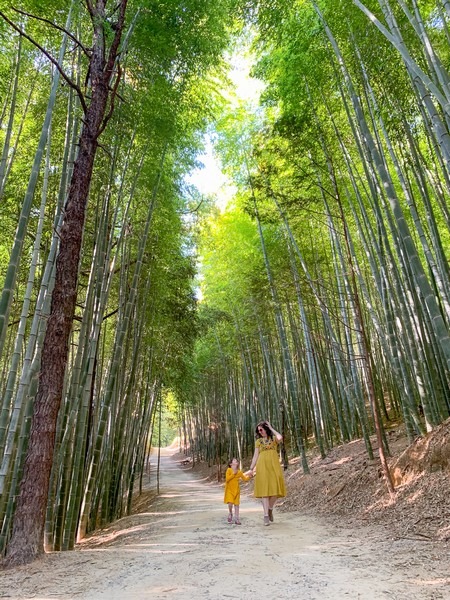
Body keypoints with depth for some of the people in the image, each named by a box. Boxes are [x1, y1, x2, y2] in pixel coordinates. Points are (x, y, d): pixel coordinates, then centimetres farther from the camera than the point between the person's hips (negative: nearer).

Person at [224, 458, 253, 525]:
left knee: (236, 504, 4)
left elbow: (245, 479, 7)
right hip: (229, 490, -3)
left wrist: (249, 476, -10)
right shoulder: (229, 470, -8)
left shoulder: (239, 472, 4)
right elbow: (227, 479, -17)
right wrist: (233, 474, -19)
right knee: (230, 503, -15)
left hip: (237, 490, 3)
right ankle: (230, 514, 14)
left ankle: (236, 519, 13)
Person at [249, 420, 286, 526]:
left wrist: (271, 428, -4)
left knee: (275, 489, -6)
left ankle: (270, 509, 19)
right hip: (262, 466, 0)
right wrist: (251, 468, 1)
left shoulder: (274, 438, 10)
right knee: (265, 489, -8)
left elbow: (280, 438, -15)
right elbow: (255, 456, 10)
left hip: (274, 466, 0)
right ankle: (266, 516, -6)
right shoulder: (258, 441, 14)